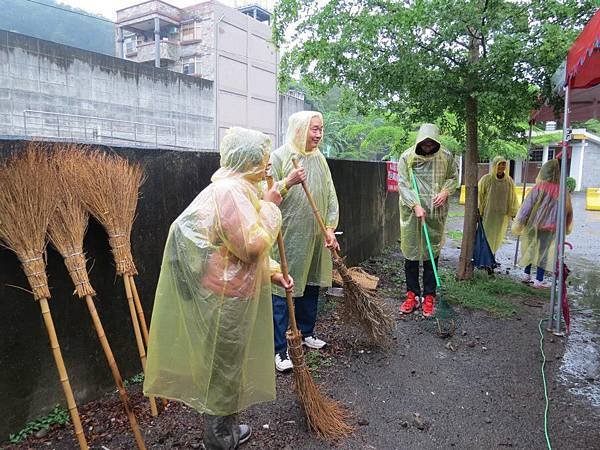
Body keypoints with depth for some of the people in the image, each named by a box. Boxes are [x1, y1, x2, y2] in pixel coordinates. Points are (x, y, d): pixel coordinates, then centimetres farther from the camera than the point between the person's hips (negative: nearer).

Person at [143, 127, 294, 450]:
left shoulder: (238, 188, 14)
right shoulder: (231, 190, -21)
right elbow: (253, 245, -28)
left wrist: (272, 272, 14)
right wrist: (269, 207, -15)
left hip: (230, 292, 10)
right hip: (223, 298, -10)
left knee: (229, 363, 23)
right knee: (222, 366, 7)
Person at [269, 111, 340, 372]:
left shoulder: (319, 159, 9)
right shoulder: (279, 157, -9)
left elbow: (330, 196, 11)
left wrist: (330, 229, 4)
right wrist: (287, 183, -28)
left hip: (315, 238, 6)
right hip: (286, 237, -6)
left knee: (311, 286, 16)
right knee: (283, 291, -2)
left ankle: (306, 333, 35)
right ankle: (280, 349, 7)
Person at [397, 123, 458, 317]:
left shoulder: (446, 156, 1)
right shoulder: (407, 157, -4)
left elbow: (453, 177, 15)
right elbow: (403, 185, -7)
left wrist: (446, 192, -6)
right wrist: (415, 206, -18)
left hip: (435, 214, 1)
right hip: (411, 213, 0)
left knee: (431, 255, 5)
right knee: (411, 254, 6)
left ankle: (429, 297, 16)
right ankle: (412, 295, 18)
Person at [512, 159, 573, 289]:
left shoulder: (538, 188, -13)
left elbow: (526, 207, -11)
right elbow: (568, 211, 4)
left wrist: (517, 224, -3)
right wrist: (567, 228, 20)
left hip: (533, 226, 0)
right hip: (550, 229, 0)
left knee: (530, 250, 18)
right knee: (544, 253, 8)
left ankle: (527, 275, 26)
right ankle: (538, 281, 8)